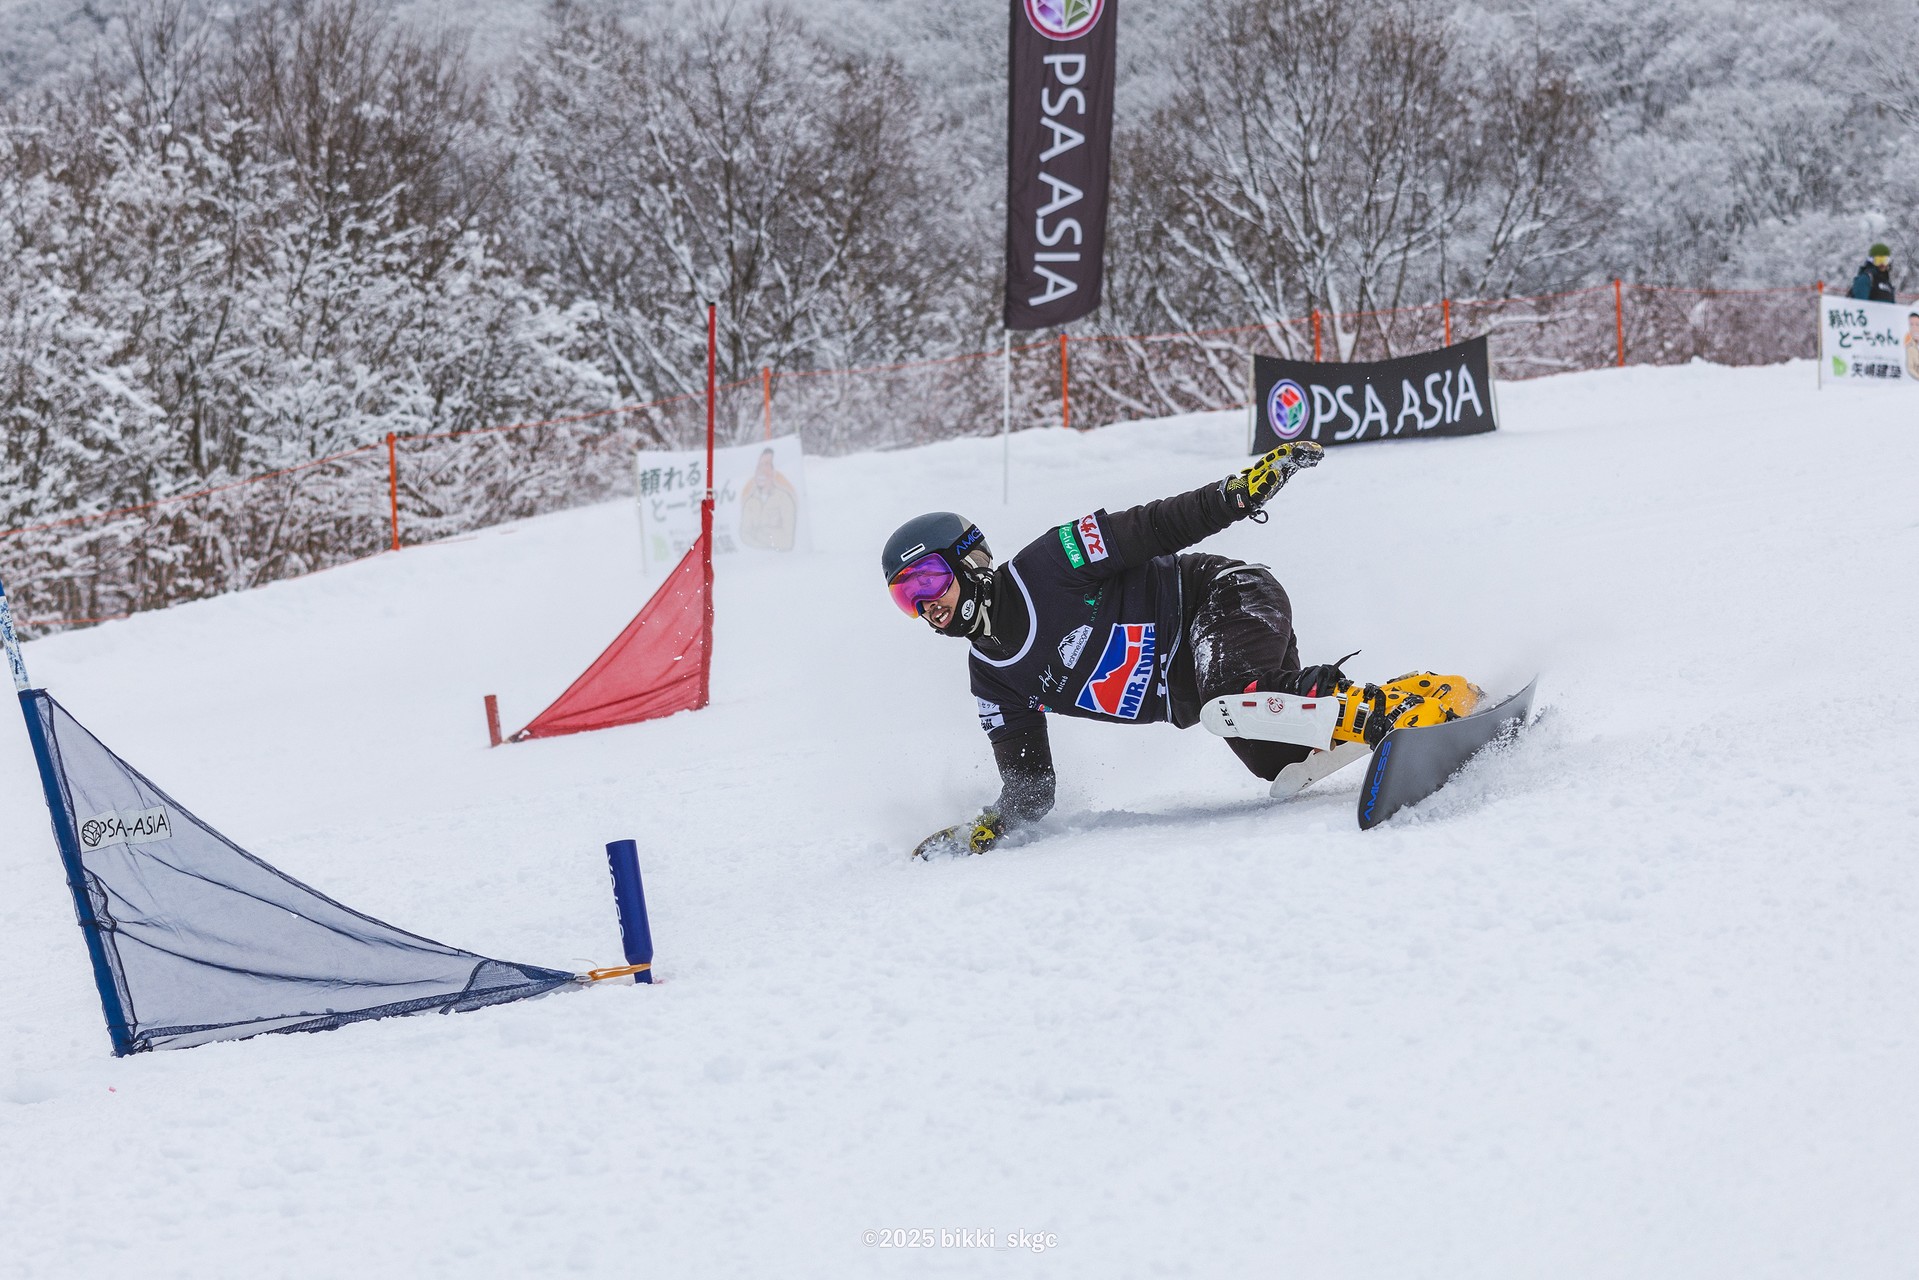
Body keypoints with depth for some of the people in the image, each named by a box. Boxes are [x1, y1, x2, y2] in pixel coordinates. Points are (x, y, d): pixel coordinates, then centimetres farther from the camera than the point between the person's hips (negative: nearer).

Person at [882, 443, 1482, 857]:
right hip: (1198, 684, 7)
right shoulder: (994, 681, 4)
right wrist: (986, 830, -11)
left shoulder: (1046, 567, -15)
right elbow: (1030, 790, 8)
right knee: (1287, 770, -14)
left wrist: (1243, 490, -24)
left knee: (1225, 703, -38)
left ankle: (1379, 711, -28)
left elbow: (1154, 528, -12)